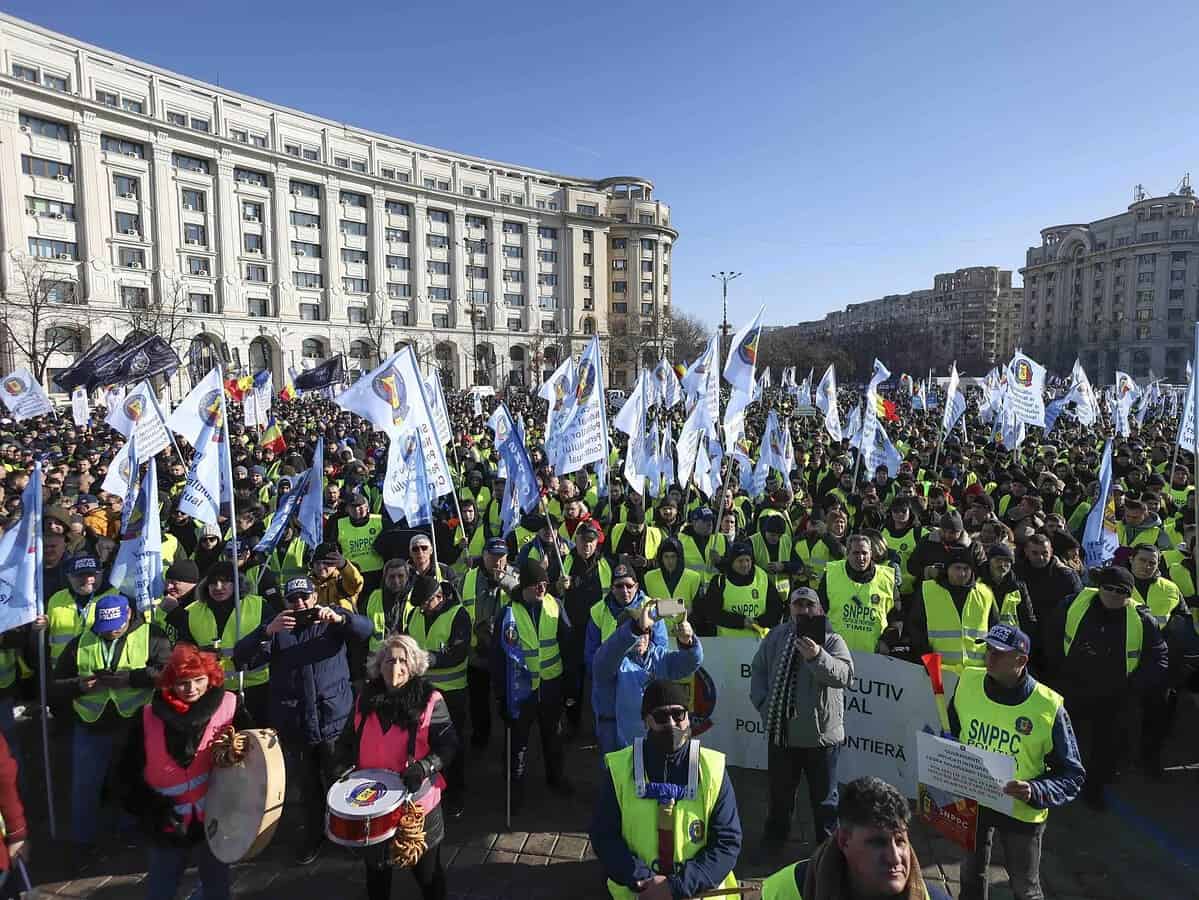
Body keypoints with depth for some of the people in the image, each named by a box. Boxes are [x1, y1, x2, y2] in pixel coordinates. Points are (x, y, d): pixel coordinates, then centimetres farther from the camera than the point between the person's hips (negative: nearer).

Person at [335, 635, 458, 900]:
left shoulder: (429, 700, -13)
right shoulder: (365, 699, -1)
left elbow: (449, 744, -13)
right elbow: (346, 740, 11)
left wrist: (425, 767, -29)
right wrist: (345, 766, -7)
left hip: (417, 800, -4)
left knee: (426, 871, 16)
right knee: (375, 868, 25)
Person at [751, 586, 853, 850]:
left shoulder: (832, 640, -8)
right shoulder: (776, 636, 3)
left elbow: (844, 675, -24)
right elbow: (758, 670, 10)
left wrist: (816, 657, -40)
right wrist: (763, 702, -1)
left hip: (820, 732, -3)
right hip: (780, 730, 3)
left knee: (824, 796, 12)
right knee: (780, 790, 21)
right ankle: (775, 835, 42)